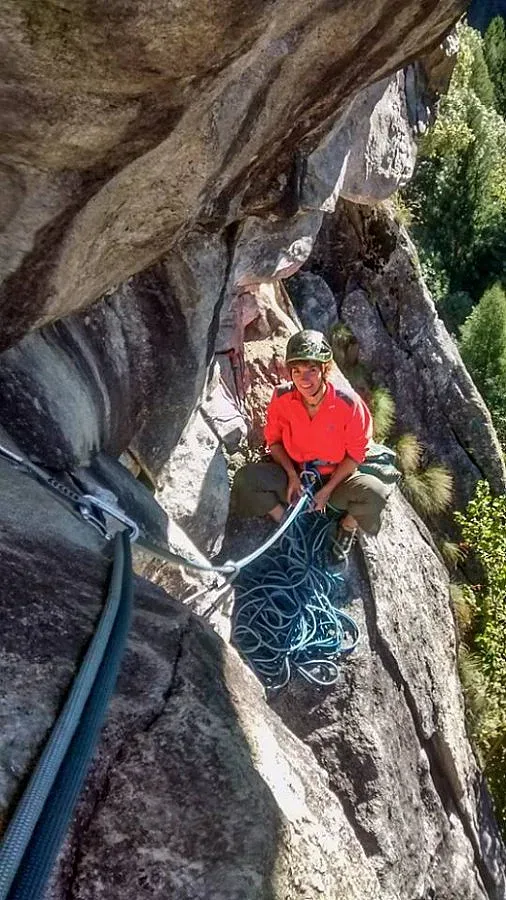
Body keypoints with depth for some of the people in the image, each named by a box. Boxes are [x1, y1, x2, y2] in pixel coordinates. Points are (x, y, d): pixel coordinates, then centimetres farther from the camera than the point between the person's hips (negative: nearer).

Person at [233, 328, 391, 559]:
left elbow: (356, 453, -9)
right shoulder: (282, 397, -15)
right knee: (245, 479, -25)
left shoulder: (348, 403, -21)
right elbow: (273, 439, 1)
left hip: (336, 477, -1)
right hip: (293, 473, 2)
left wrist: (328, 489, -14)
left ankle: (347, 526, 7)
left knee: (374, 495, -31)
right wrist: (292, 475, -13)